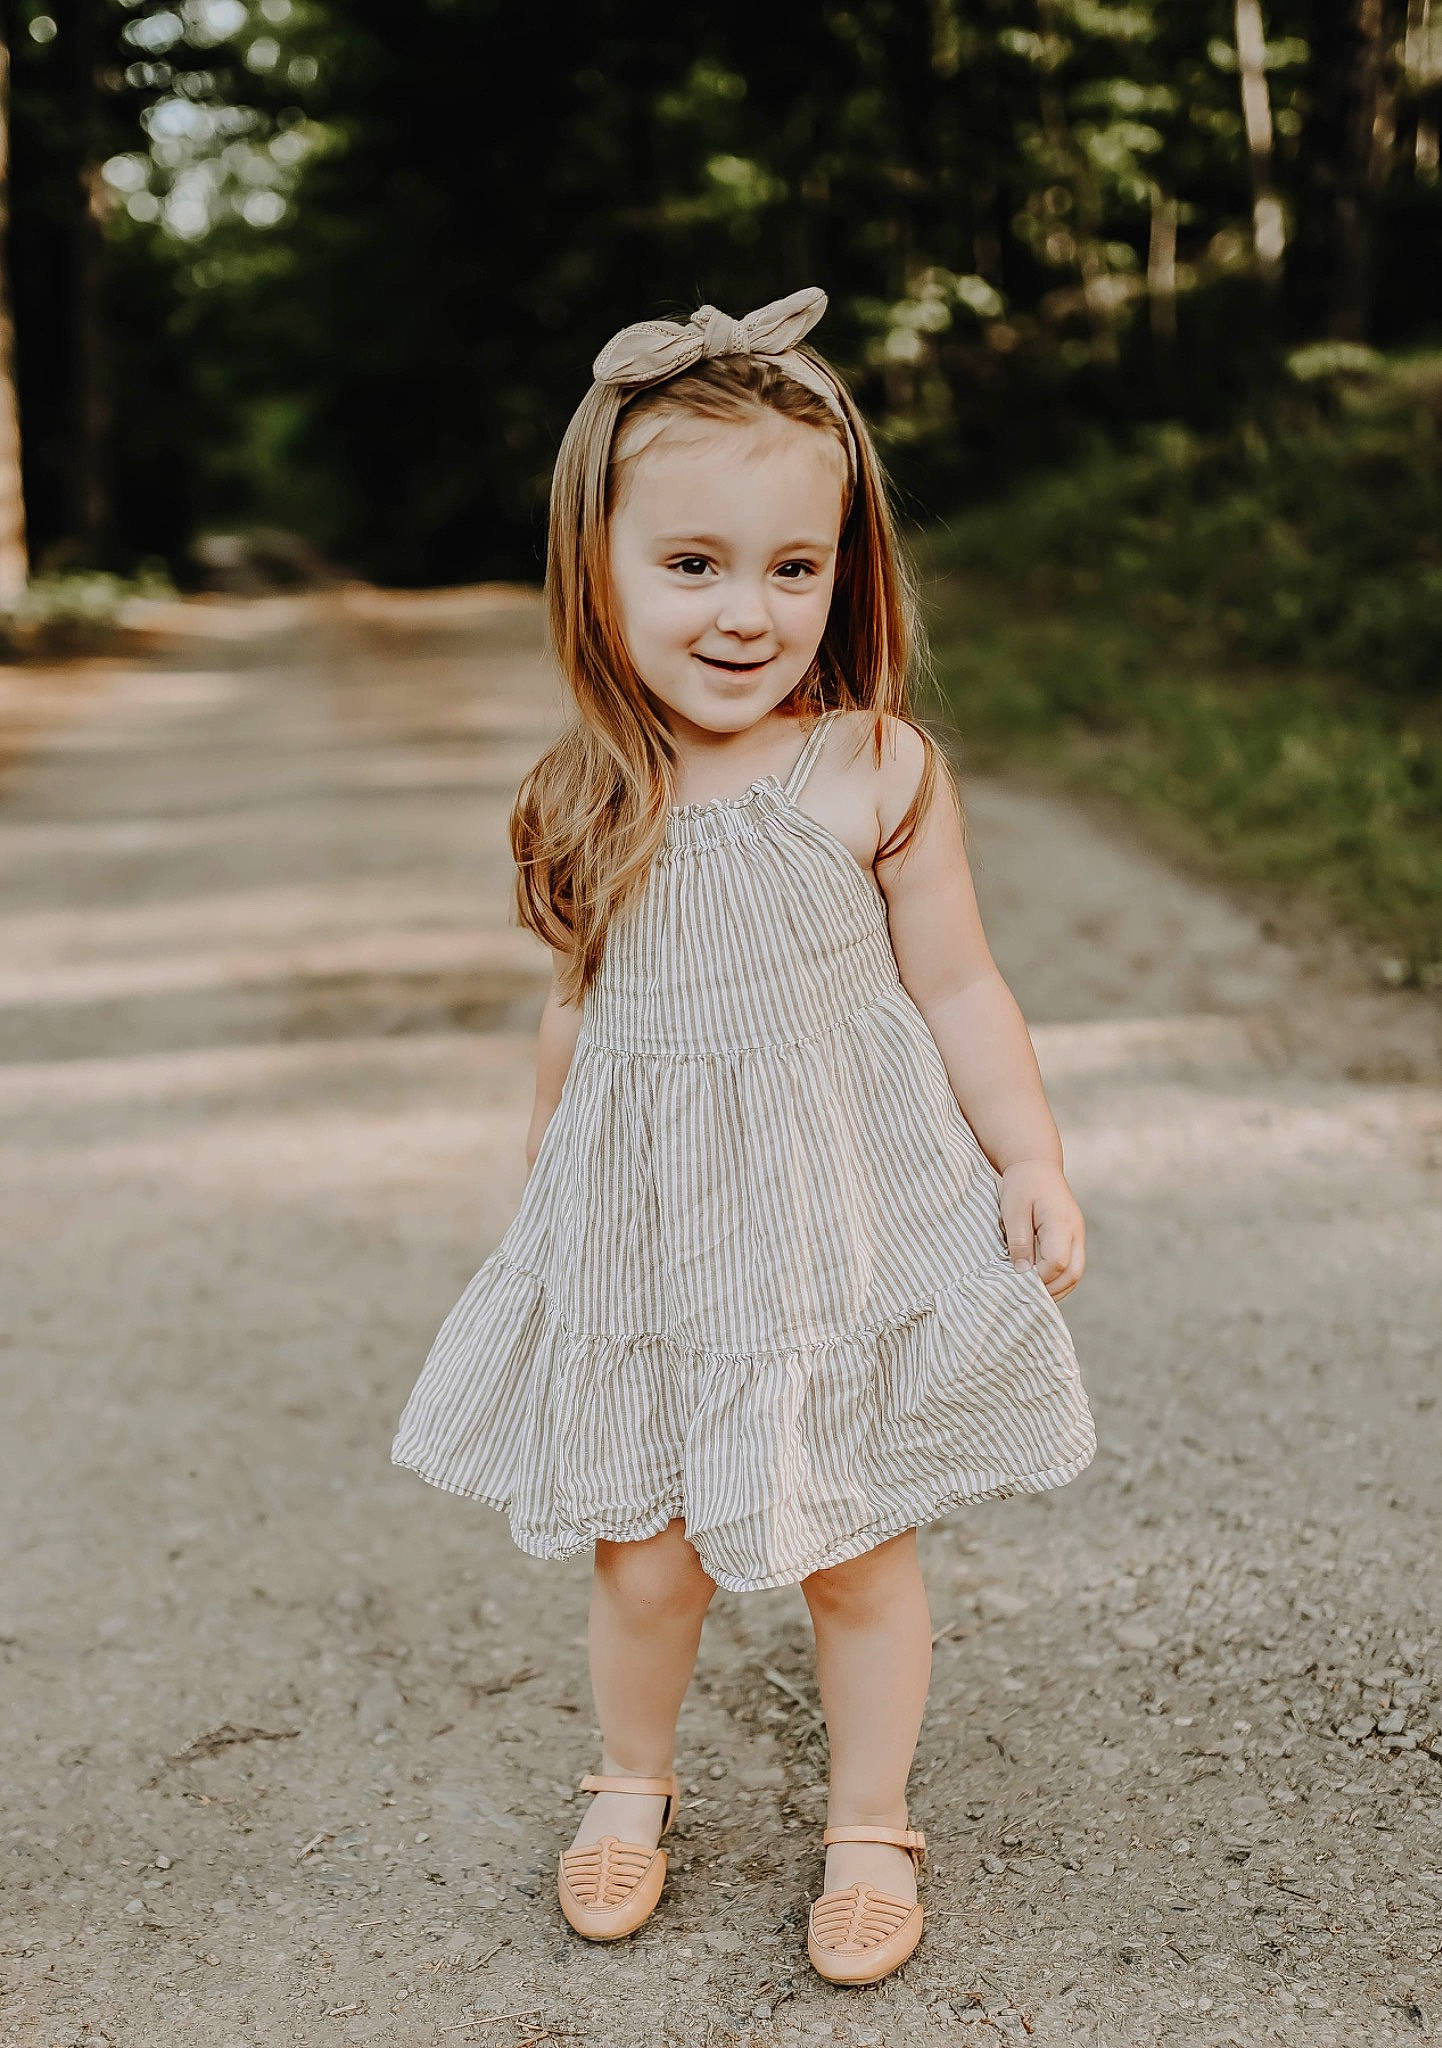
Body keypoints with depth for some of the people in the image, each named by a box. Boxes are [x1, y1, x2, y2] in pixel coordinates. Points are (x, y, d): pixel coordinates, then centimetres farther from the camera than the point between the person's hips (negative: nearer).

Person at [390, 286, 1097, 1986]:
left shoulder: (877, 770, -11)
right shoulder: (591, 801, -3)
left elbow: (957, 987, -3)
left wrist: (1032, 1162, -8)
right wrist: (546, 1179, 18)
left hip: (848, 1234, -2)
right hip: (645, 1241, 2)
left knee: (858, 1557, 11)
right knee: (643, 1559, 11)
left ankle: (870, 1827, 35)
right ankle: (631, 1785, 40)